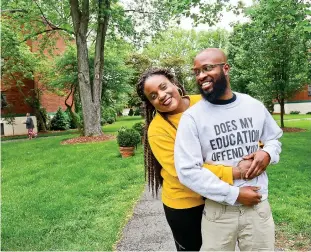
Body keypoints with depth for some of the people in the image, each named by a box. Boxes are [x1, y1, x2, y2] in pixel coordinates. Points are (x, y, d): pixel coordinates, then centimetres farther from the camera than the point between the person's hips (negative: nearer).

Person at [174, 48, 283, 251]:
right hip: (218, 210, -3)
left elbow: (274, 138, 17)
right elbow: (187, 171, -18)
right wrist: (235, 194, -18)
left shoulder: (254, 106, 0)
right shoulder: (191, 117, -13)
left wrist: (267, 153, -7)